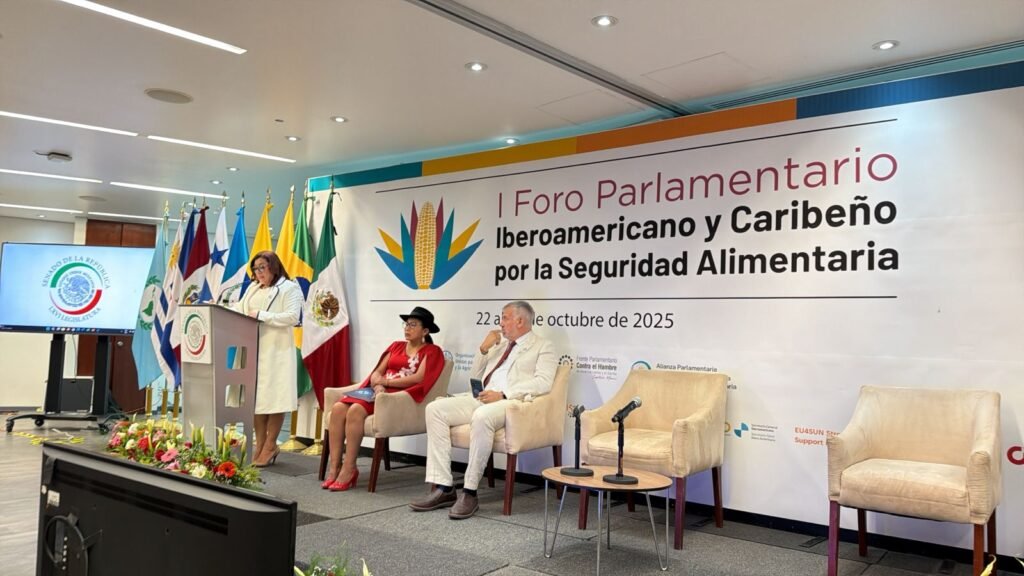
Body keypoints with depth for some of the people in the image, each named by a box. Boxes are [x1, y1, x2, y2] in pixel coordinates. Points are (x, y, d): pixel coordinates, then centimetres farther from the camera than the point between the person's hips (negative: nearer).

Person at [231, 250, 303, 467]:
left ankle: (270, 446, 7)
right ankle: (260, 444, 16)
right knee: (254, 397, 7)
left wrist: (262, 315, -16)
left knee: (273, 397, -2)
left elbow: (292, 317, -13)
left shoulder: (290, 288, -2)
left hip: (276, 351, -6)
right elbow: (239, 309, 16)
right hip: (253, 350, 7)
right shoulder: (253, 288, 20)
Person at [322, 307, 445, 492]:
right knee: (338, 408, -20)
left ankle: (349, 469, -23)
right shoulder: (396, 346, 23)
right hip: (380, 392, 7)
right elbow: (377, 372, 14)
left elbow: (419, 378, -11)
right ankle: (334, 466, -18)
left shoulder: (432, 351, 5)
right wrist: (377, 386, -9)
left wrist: (386, 381, -7)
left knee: (355, 410, -30)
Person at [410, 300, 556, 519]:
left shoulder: (543, 347, 8)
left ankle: (469, 492, -28)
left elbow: (543, 383, -10)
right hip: (483, 398, 7)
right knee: (435, 408, -15)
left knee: (482, 417, -39)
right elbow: (474, 377, 28)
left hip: (511, 402, -7)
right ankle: (443, 488, -18)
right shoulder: (500, 345, 29)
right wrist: (484, 348, 13)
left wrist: (503, 394, -19)